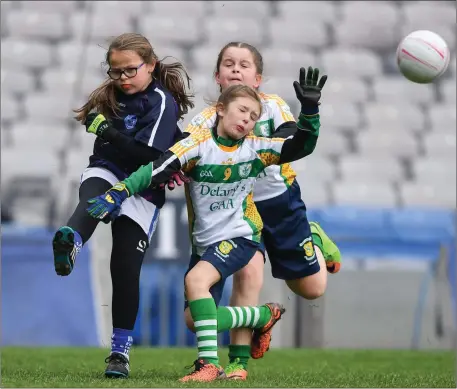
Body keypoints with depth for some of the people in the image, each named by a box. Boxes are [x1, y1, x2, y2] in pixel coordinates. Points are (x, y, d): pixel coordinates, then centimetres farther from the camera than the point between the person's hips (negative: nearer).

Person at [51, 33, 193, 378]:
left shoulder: (161, 101, -9)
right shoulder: (115, 95, 9)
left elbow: (149, 155, -20)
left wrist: (106, 130, -22)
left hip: (141, 190, -3)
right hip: (106, 172, 3)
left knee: (126, 269, -6)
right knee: (93, 198, -35)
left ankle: (121, 350, 7)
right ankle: (70, 241, -70)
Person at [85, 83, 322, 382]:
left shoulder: (256, 149, -3)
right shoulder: (199, 144, -8)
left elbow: (303, 146, -4)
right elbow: (157, 169, -18)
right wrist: (119, 192, -31)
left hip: (240, 236, -4)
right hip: (205, 242, 4)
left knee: (196, 279, -30)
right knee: (195, 320, 5)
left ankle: (210, 363, -29)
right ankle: (265, 316, 28)